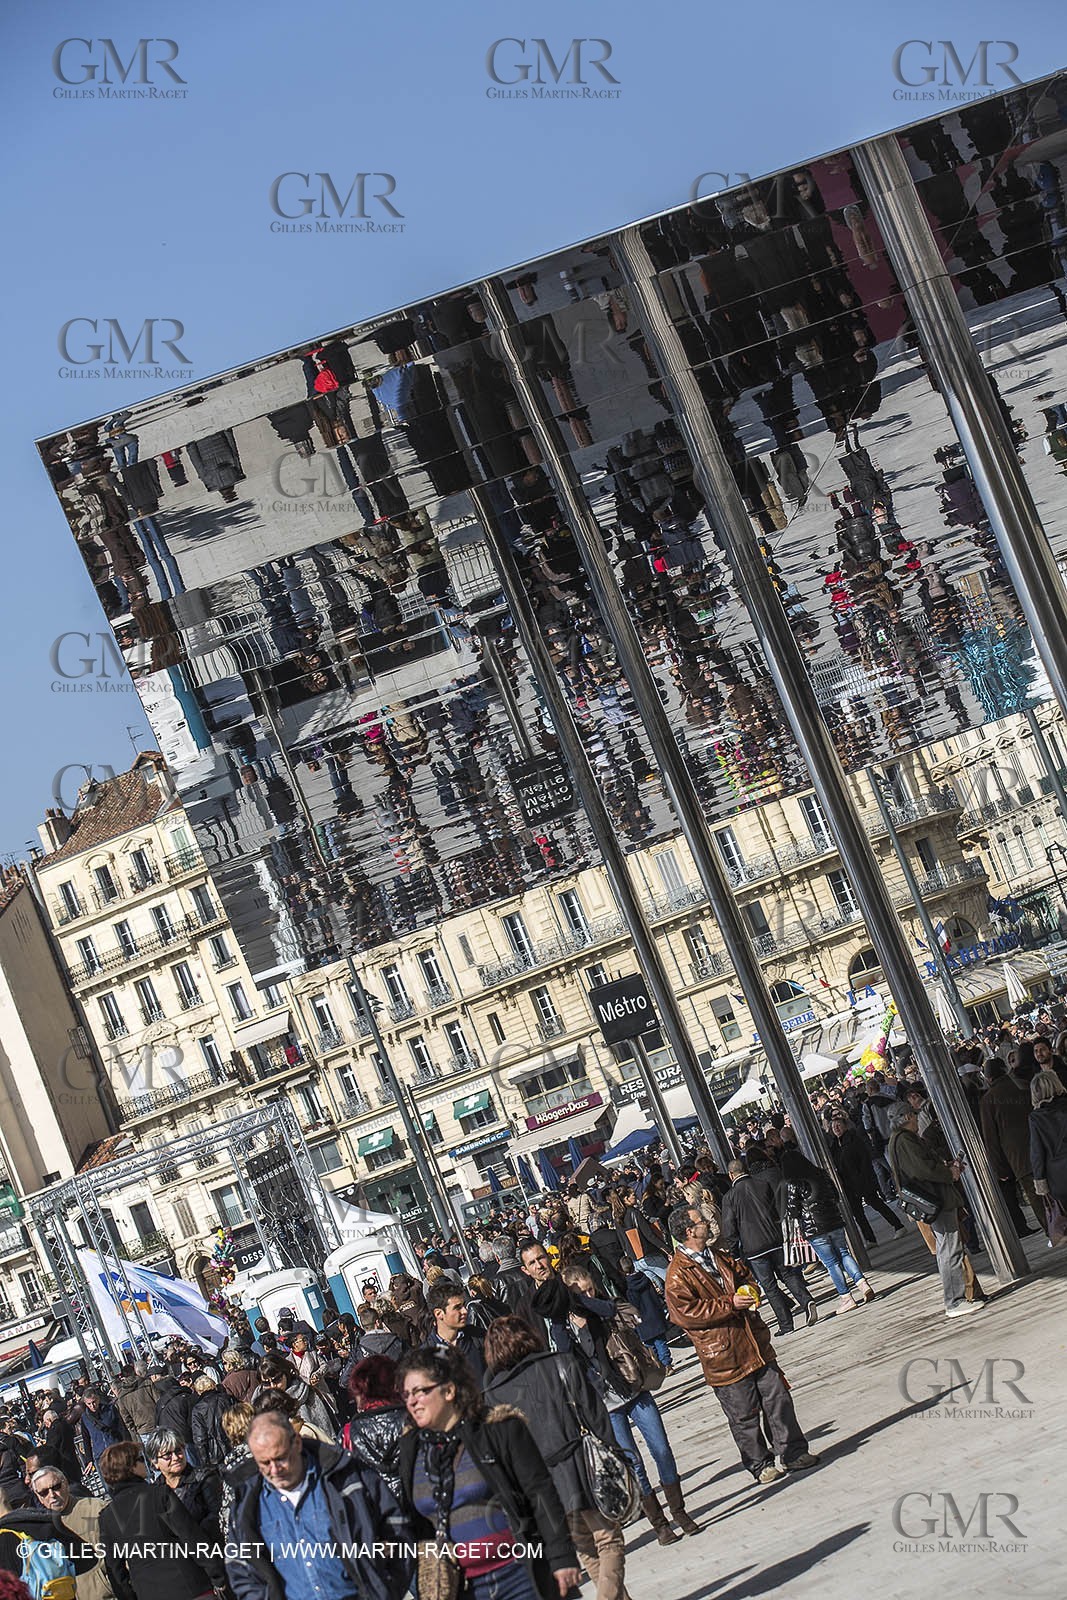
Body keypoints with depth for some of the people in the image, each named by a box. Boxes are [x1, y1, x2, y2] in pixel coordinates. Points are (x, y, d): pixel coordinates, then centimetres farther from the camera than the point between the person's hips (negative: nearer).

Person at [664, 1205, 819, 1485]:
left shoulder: (718, 1256, 11)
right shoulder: (678, 1274, -14)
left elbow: (744, 1276, 25)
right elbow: (686, 1313, -21)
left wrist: (750, 1291, 1)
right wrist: (730, 1304, -21)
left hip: (756, 1344, 7)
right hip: (723, 1355, -7)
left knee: (778, 1398, 10)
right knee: (744, 1414, 4)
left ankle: (792, 1451, 23)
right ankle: (759, 1464, 19)